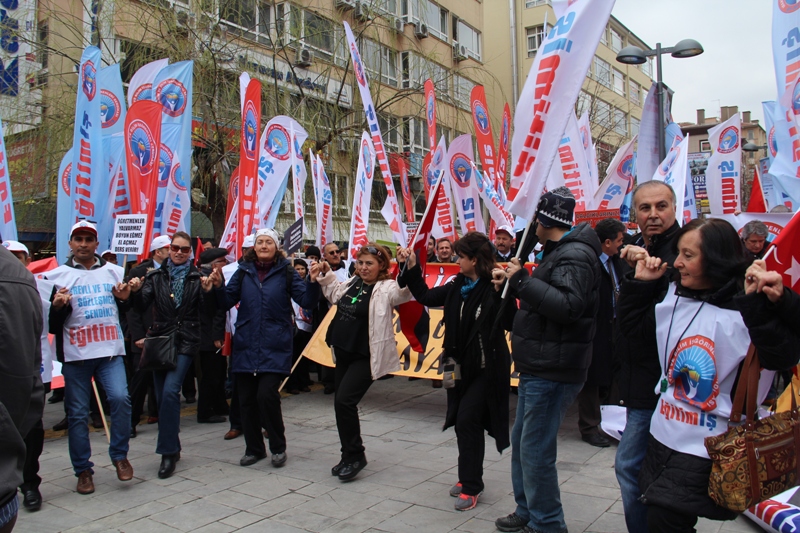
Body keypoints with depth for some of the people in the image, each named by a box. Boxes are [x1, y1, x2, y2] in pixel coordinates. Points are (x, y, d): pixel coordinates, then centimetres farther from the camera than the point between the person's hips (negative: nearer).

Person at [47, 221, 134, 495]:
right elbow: (51, 324, 3)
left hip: (111, 351, 1)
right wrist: (57, 306, -18)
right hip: (75, 354, -1)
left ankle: (120, 455, 6)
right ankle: (83, 470, 18)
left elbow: (126, 310, 20)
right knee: (78, 413, 5)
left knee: (120, 398, -14)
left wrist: (125, 298, -1)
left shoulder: (114, 272, 11)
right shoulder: (58, 276, 3)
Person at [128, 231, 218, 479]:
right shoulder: (156, 276, 9)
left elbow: (208, 311, -3)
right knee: (162, 396, 6)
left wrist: (207, 292, -20)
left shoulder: (197, 278, 3)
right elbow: (142, 306, -1)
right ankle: (172, 448, 23)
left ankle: (168, 452, -8)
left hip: (185, 343, -3)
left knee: (170, 391, -17)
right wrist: (137, 291, -20)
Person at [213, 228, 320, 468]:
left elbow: (307, 300, -4)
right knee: (246, 399, 7)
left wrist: (313, 282, -20)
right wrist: (219, 286, -10)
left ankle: (278, 447, 9)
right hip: (246, 345, 4)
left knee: (267, 394, -13)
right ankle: (253, 448, 26)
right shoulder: (243, 272, 9)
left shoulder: (286, 272, 1)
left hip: (275, 347, -3)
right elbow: (227, 301, 7)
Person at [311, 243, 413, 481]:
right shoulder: (352, 283, 9)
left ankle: (354, 455, 3)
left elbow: (405, 291, -31)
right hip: (343, 353, 8)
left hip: (366, 357, -8)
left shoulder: (386, 289, -12)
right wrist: (326, 275, 21)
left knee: (344, 402, -16)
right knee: (342, 404, 13)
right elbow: (335, 294, 28)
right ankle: (350, 457, 28)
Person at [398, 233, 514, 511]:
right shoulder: (457, 286, 4)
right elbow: (426, 297, 13)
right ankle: (468, 477, 30)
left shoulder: (494, 289, -16)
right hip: (461, 365, 7)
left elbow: (512, 324, -24)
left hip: (486, 368, -7)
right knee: (461, 421, 13)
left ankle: (471, 487, 5)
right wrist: (412, 268, 9)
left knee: (466, 421, -8)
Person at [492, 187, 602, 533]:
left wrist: (523, 281, -26)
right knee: (521, 442, 18)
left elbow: (569, 306, -30)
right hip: (537, 368, 11)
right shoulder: (558, 252, 17)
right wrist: (513, 282, 18)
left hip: (552, 373, -11)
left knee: (535, 451, -4)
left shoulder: (575, 255, -16)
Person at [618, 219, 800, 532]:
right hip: (662, 437, 7)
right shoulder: (671, 295, 3)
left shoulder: (745, 313, -18)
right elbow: (633, 326, 15)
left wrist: (772, 305, -39)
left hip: (706, 451, -7)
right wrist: (640, 282, 5)